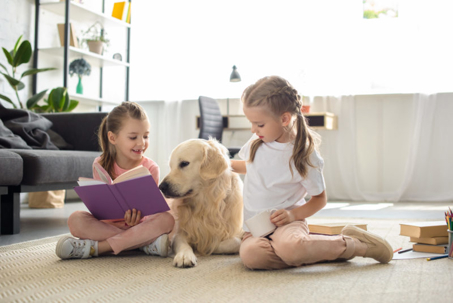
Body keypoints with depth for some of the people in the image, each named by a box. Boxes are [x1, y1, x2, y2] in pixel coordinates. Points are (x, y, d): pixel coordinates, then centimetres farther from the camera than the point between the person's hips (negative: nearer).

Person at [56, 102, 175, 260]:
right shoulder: (101, 165, 1)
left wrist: (134, 221, -31)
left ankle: (96, 247, -34)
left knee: (167, 219, -30)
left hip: (139, 226, 0)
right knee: (76, 219, -26)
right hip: (106, 225, 1)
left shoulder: (150, 168, -3)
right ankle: (145, 242, -30)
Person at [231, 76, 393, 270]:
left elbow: (320, 199, -2)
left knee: (291, 248, -41)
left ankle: (348, 243, -13)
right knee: (250, 254, -33)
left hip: (284, 222, -5)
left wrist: (293, 214, -17)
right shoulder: (257, 142, 4)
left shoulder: (304, 156, -12)